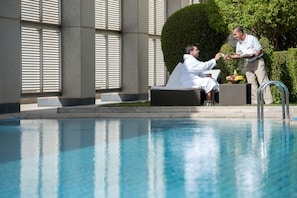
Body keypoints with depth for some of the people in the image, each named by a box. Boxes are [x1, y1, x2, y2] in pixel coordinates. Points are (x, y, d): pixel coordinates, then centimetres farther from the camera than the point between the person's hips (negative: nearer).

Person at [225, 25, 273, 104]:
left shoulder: (252, 39, -13)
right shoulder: (239, 43, 8)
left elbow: (260, 51, -12)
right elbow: (238, 54, 18)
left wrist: (252, 55, -26)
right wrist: (230, 56, 2)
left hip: (257, 62, -7)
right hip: (248, 64, 7)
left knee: (263, 81, -9)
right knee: (252, 83, 3)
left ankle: (269, 101, -10)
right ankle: (255, 102, 5)